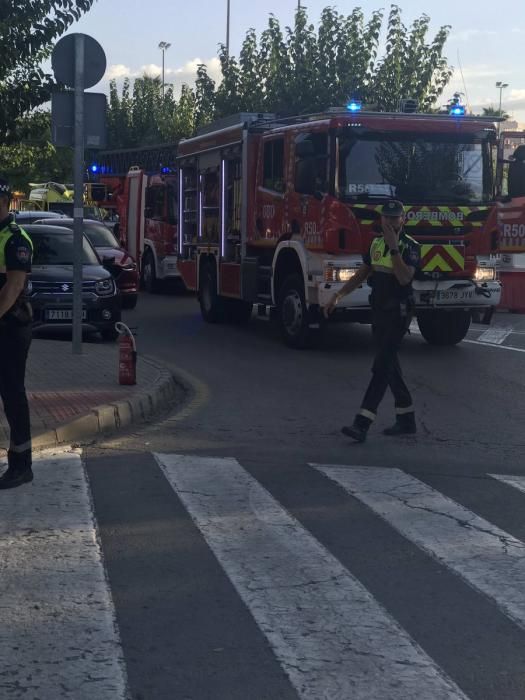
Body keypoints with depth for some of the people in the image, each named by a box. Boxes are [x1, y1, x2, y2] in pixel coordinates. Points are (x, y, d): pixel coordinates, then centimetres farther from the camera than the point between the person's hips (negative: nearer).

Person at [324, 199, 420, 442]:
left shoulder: (410, 246, -10)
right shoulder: (376, 244, 11)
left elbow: (404, 277, -25)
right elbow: (362, 274, 18)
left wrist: (394, 248, -26)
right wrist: (337, 296, 12)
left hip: (398, 314, -8)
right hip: (379, 312, 8)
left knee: (381, 367, -13)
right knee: (390, 366, 12)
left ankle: (362, 424, -19)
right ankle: (406, 420, 23)